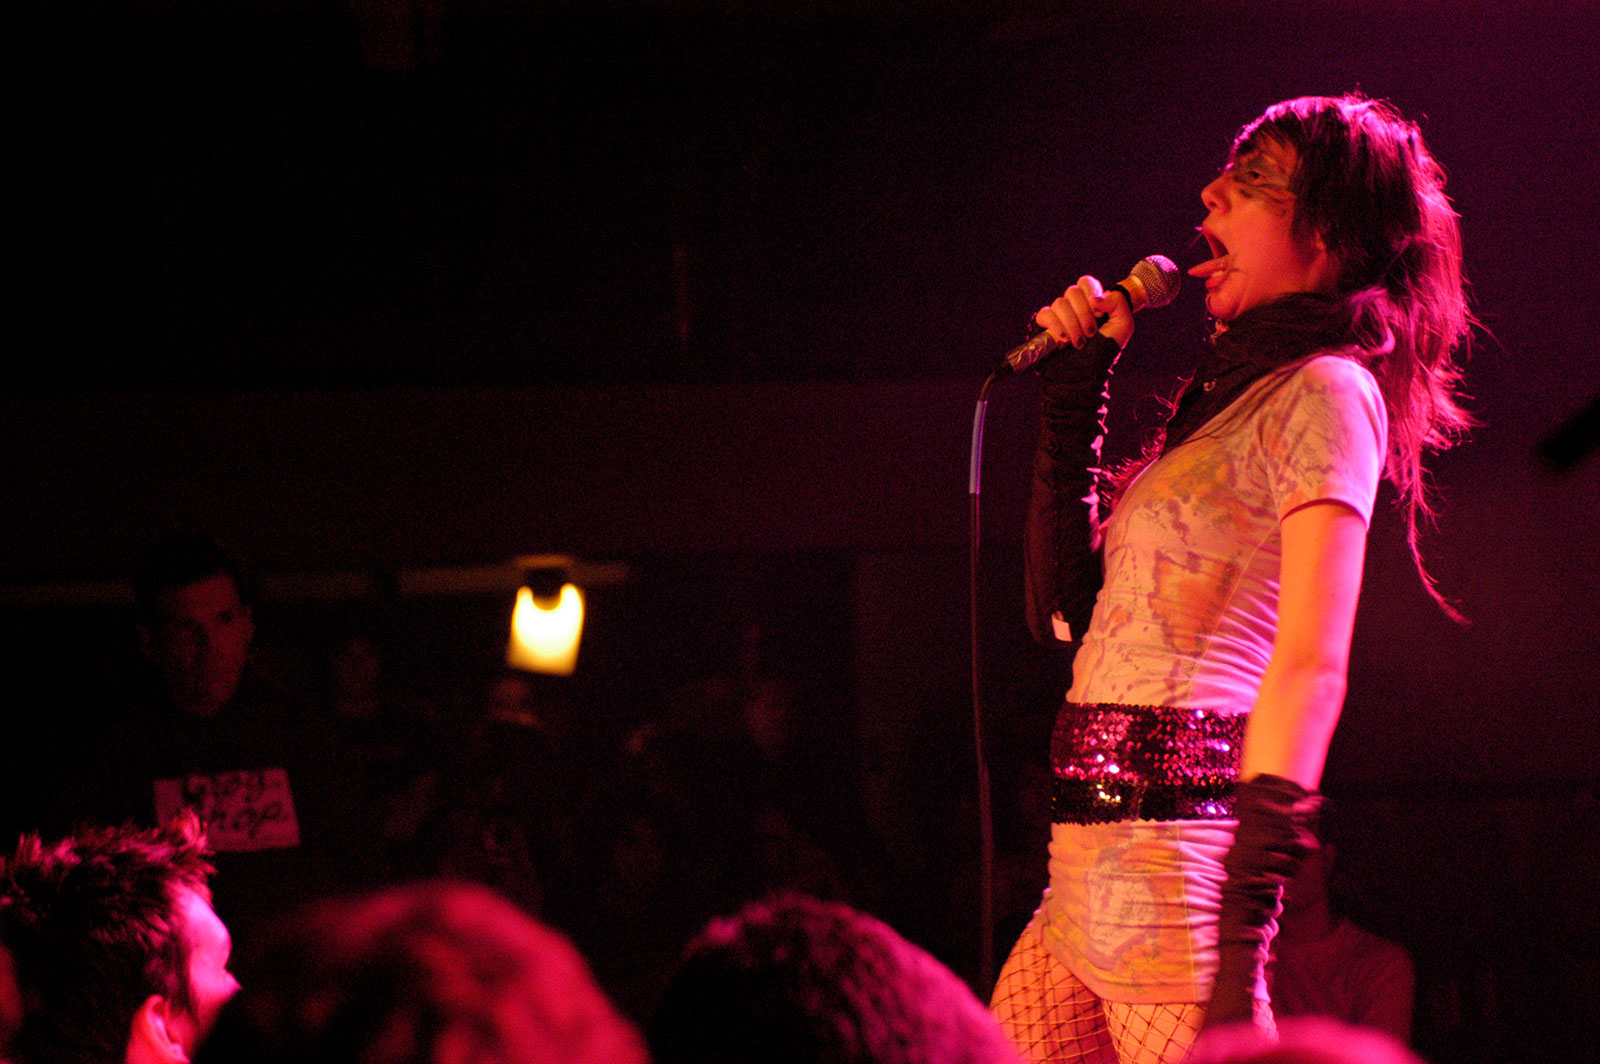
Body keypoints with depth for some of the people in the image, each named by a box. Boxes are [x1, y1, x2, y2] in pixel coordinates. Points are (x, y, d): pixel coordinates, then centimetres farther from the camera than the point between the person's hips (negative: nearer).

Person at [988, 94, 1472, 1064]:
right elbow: (1071, 608, 23)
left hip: (1177, 841, -9)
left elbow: (1312, 664, -16)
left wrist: (1244, 924, -23)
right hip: (1091, 867, 9)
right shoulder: (1225, 397, 21)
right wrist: (1074, 394, 19)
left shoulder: (1326, 392, -6)